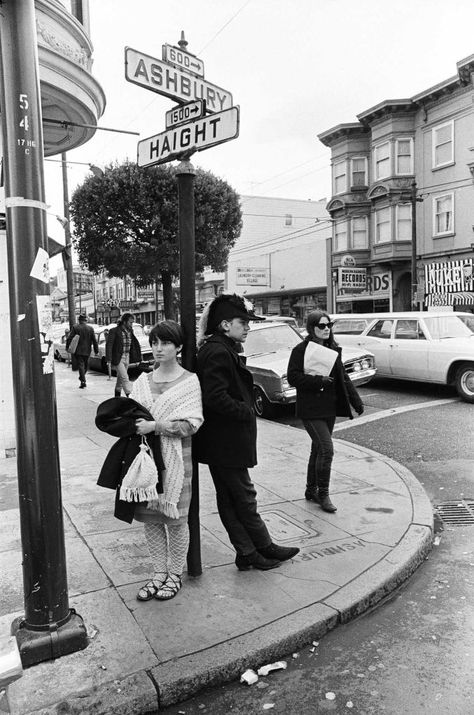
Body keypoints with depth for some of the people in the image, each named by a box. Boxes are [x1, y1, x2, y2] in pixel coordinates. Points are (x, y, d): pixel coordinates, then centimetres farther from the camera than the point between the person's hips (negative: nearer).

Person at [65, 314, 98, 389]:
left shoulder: (75, 327, -7)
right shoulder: (90, 328, -2)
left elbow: (69, 338, -8)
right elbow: (94, 340, -1)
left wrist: (67, 347, 3)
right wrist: (96, 351, 4)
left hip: (78, 350, -2)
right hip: (87, 351, 2)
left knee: (80, 365, -1)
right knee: (85, 364, 20)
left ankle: (83, 381, -9)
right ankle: (82, 377, 33)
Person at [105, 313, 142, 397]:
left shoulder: (130, 331, 7)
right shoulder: (114, 331, -12)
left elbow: (133, 345, 12)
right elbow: (109, 345, -14)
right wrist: (109, 361, -20)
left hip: (127, 358, 7)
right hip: (117, 359, -7)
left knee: (121, 378, 15)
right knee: (125, 379, -12)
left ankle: (117, 397, 26)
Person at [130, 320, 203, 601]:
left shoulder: (189, 381, -5)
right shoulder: (143, 381, 9)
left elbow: (191, 424, -13)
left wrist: (155, 425, -21)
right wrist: (133, 422, -13)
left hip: (175, 456, -4)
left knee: (175, 519, 6)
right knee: (150, 517, 10)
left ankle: (175, 574, 25)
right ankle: (160, 573, 27)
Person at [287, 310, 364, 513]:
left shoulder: (333, 349, 9)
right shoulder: (301, 350, -10)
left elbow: (343, 378, 13)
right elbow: (292, 377, -15)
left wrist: (356, 401, 9)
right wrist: (319, 381, -22)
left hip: (330, 408, 7)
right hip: (311, 410, -7)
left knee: (318, 449, 15)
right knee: (326, 449, -12)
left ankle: (311, 490, 30)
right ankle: (323, 494, 5)